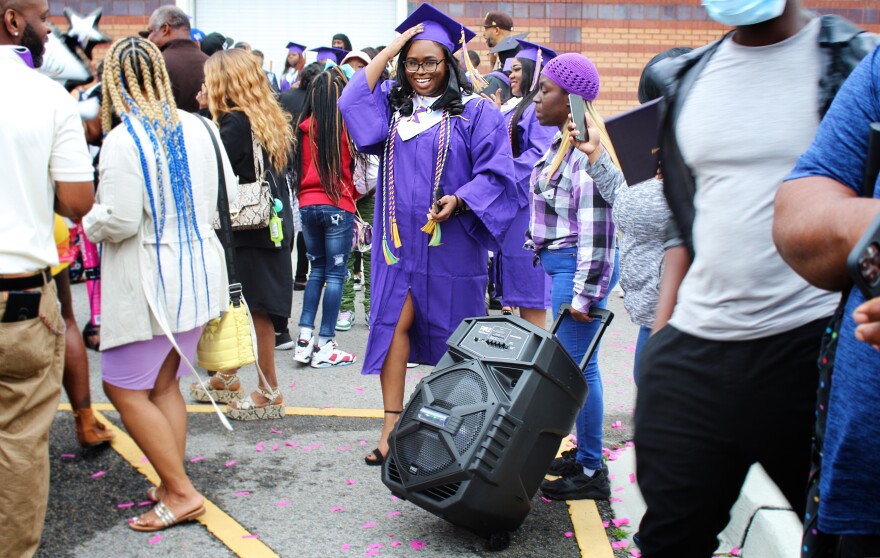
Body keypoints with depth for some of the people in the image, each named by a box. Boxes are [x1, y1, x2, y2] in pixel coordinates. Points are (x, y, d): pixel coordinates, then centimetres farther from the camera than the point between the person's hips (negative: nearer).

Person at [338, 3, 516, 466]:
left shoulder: (476, 112, -1)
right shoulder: (391, 104, 12)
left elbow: (496, 173, -6)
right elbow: (352, 103, -5)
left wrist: (458, 200, -22)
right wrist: (388, 51, -1)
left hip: (450, 242, -3)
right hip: (401, 238, 3)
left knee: (449, 331, 6)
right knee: (394, 324, -4)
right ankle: (392, 425, 1)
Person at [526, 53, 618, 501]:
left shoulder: (586, 153, -19)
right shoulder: (562, 143, 13)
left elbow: (595, 231, -22)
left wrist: (584, 294, -21)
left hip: (578, 266, -10)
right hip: (559, 263, 10)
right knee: (571, 362, 16)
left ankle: (590, 472, 8)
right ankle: (586, 453, 29)